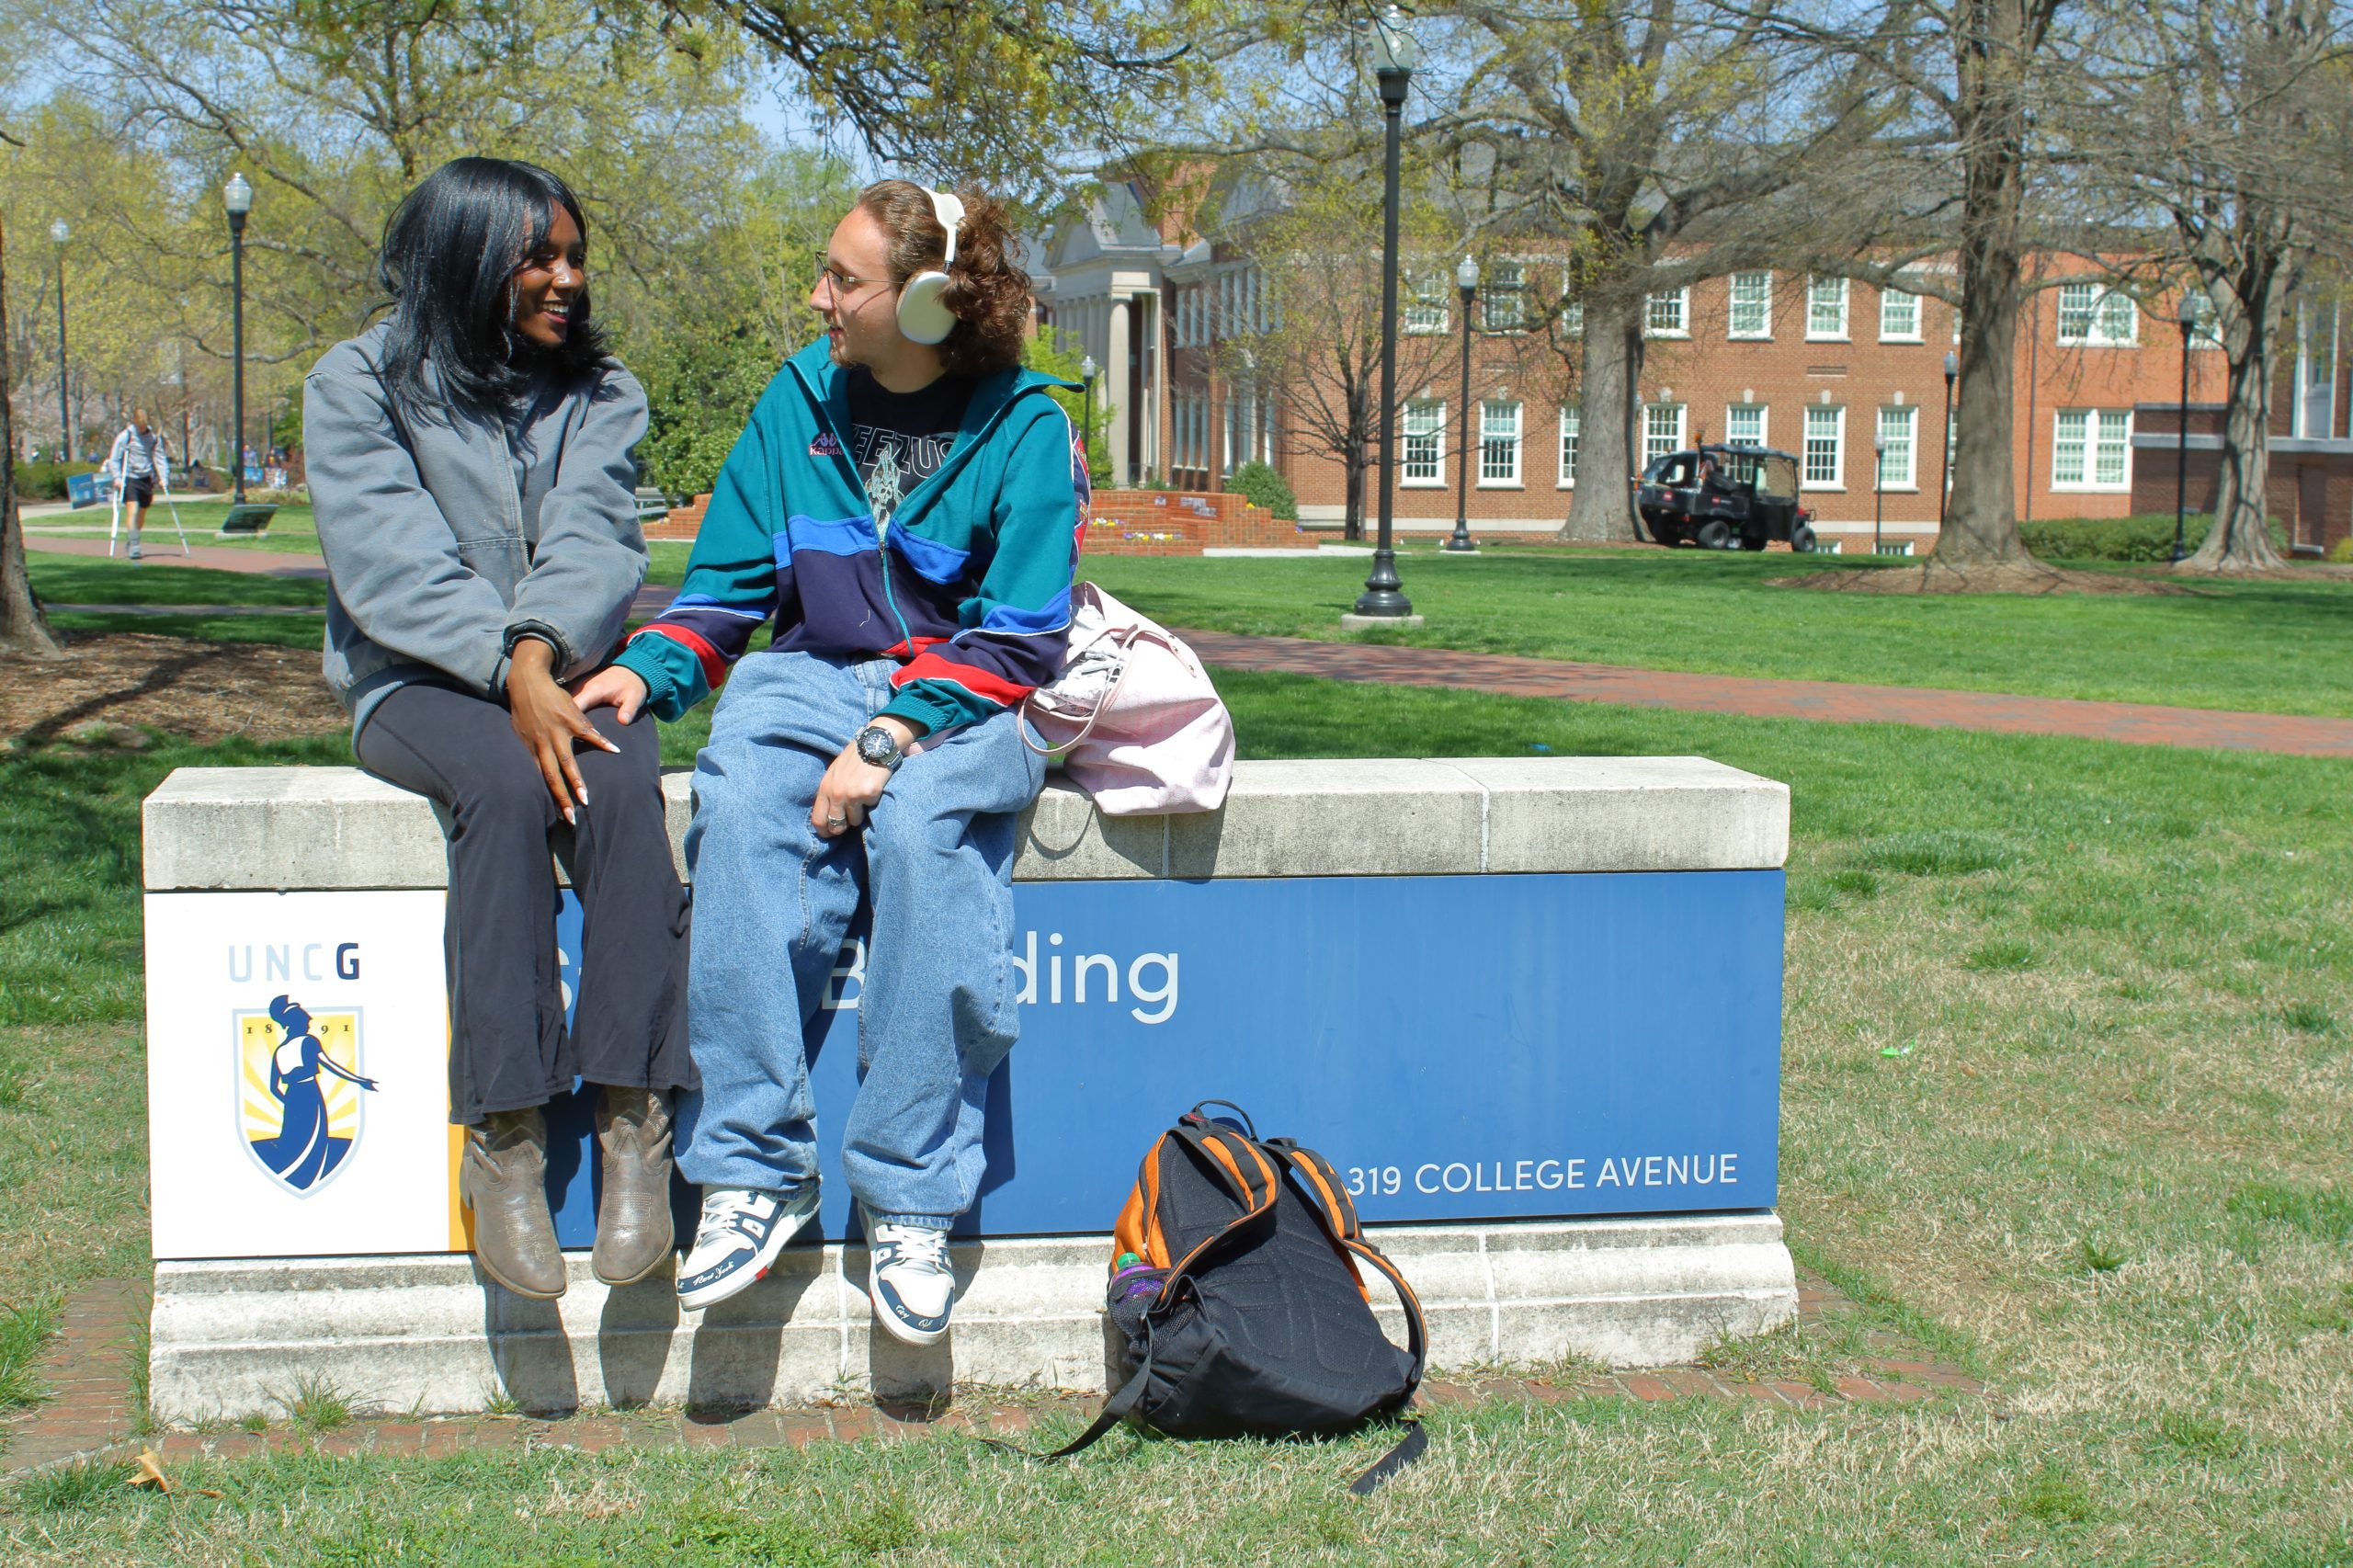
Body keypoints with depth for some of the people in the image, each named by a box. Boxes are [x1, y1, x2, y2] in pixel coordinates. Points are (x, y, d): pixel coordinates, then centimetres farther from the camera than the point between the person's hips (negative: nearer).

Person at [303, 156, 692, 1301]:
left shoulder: (598, 393, 12)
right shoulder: (358, 385, 2)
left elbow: (591, 541, -5)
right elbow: (392, 566, -11)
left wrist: (542, 649, -26)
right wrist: (508, 675, -27)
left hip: (567, 675, 2)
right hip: (415, 684, -2)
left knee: (619, 781, -32)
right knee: (504, 785, -35)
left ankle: (633, 1124, -35)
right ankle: (503, 1143, -35)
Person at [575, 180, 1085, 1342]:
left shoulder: (1024, 427, -4)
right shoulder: (801, 397, 8)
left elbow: (1018, 637, -10)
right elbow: (728, 580, 10)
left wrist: (890, 738, -23)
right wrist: (650, 668, -11)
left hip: (962, 696, -3)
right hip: (814, 675, 3)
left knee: (922, 825, -37)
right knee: (742, 812, -31)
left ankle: (910, 1202, -28)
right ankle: (753, 1170, -27)